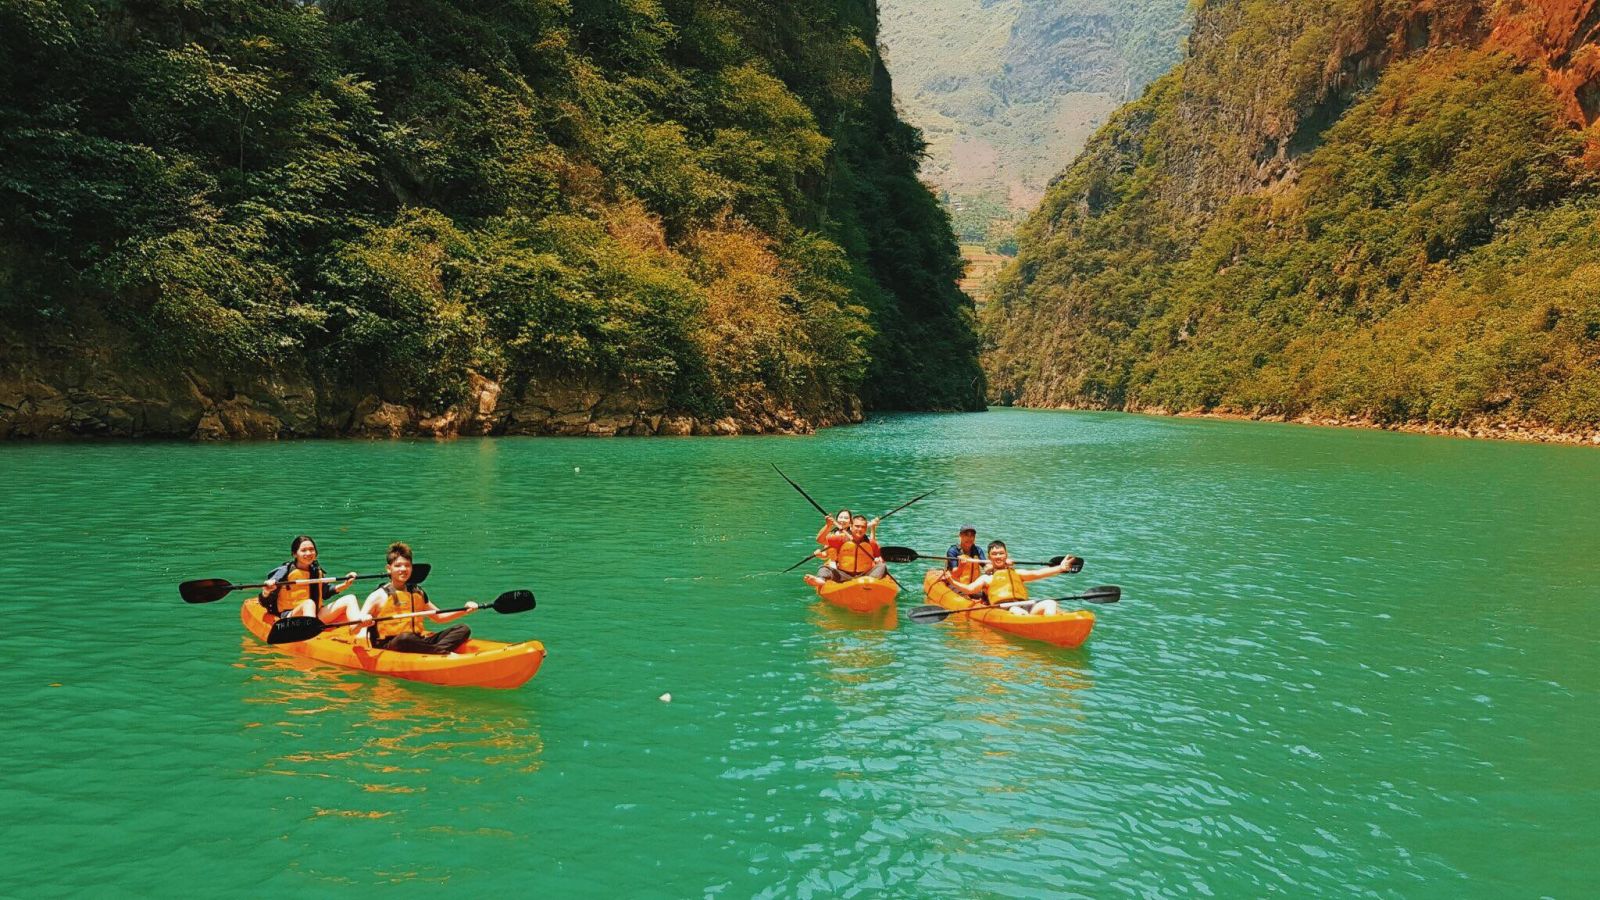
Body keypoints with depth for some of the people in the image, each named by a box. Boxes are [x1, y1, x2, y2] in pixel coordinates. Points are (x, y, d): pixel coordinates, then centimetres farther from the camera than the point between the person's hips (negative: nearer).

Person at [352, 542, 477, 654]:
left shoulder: (418, 593, 17)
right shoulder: (379, 596, 1)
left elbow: (438, 616, 28)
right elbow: (353, 630, -4)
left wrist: (464, 611, 13)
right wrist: (361, 623, -29)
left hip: (418, 641, 6)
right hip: (389, 646, -6)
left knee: (463, 629, -11)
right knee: (405, 637, -41)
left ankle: (438, 651, -38)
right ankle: (446, 653, -33)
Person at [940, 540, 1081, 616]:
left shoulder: (1017, 573, 32)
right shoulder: (986, 578, 25)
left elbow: (1036, 573, 17)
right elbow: (970, 589, 9)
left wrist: (1060, 568, 4)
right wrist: (951, 581, -8)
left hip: (1024, 605, 3)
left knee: (1049, 603, -25)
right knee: (1017, 611, -38)